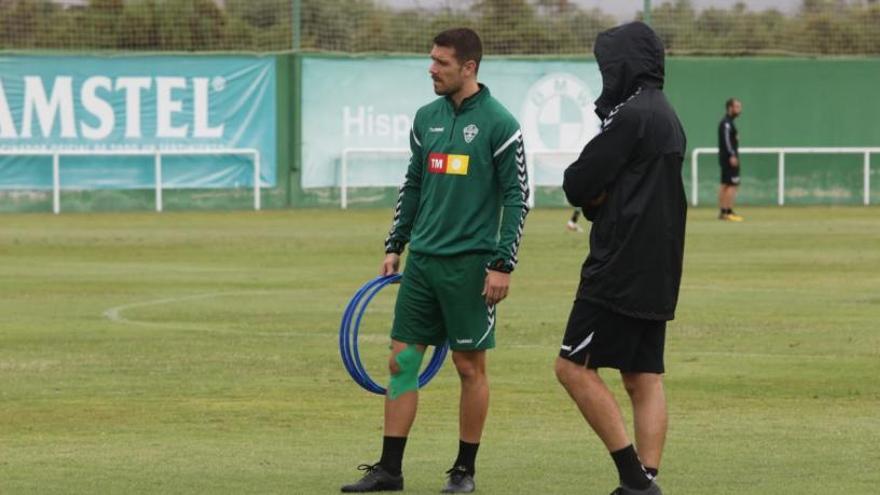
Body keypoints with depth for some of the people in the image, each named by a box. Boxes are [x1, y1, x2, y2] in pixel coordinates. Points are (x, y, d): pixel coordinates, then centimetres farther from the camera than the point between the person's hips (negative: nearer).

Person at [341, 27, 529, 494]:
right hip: (422, 260, 6)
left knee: (470, 366, 1)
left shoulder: (498, 123, -8)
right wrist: (394, 245, 14)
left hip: (470, 263, -6)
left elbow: (517, 197, -7)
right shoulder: (426, 118, 10)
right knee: (402, 360, 3)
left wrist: (502, 264, -12)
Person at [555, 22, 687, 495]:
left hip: (620, 269, -9)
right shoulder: (668, 117, 16)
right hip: (657, 274, 9)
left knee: (574, 367, -5)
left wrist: (593, 196, 7)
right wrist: (603, 197, 0)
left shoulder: (631, 116, -15)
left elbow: (578, 184, -14)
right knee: (644, 377, 8)